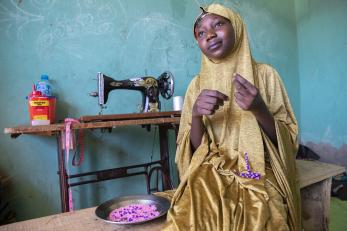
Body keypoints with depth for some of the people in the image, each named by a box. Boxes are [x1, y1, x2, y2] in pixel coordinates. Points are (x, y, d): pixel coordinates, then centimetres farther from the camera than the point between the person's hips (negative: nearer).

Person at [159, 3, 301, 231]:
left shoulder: (265, 74, 1)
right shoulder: (197, 84, 6)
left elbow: (287, 140, 0)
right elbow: (195, 149, 3)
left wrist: (259, 109, -19)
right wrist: (196, 115, -18)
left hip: (258, 175, 0)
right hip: (210, 174, 1)